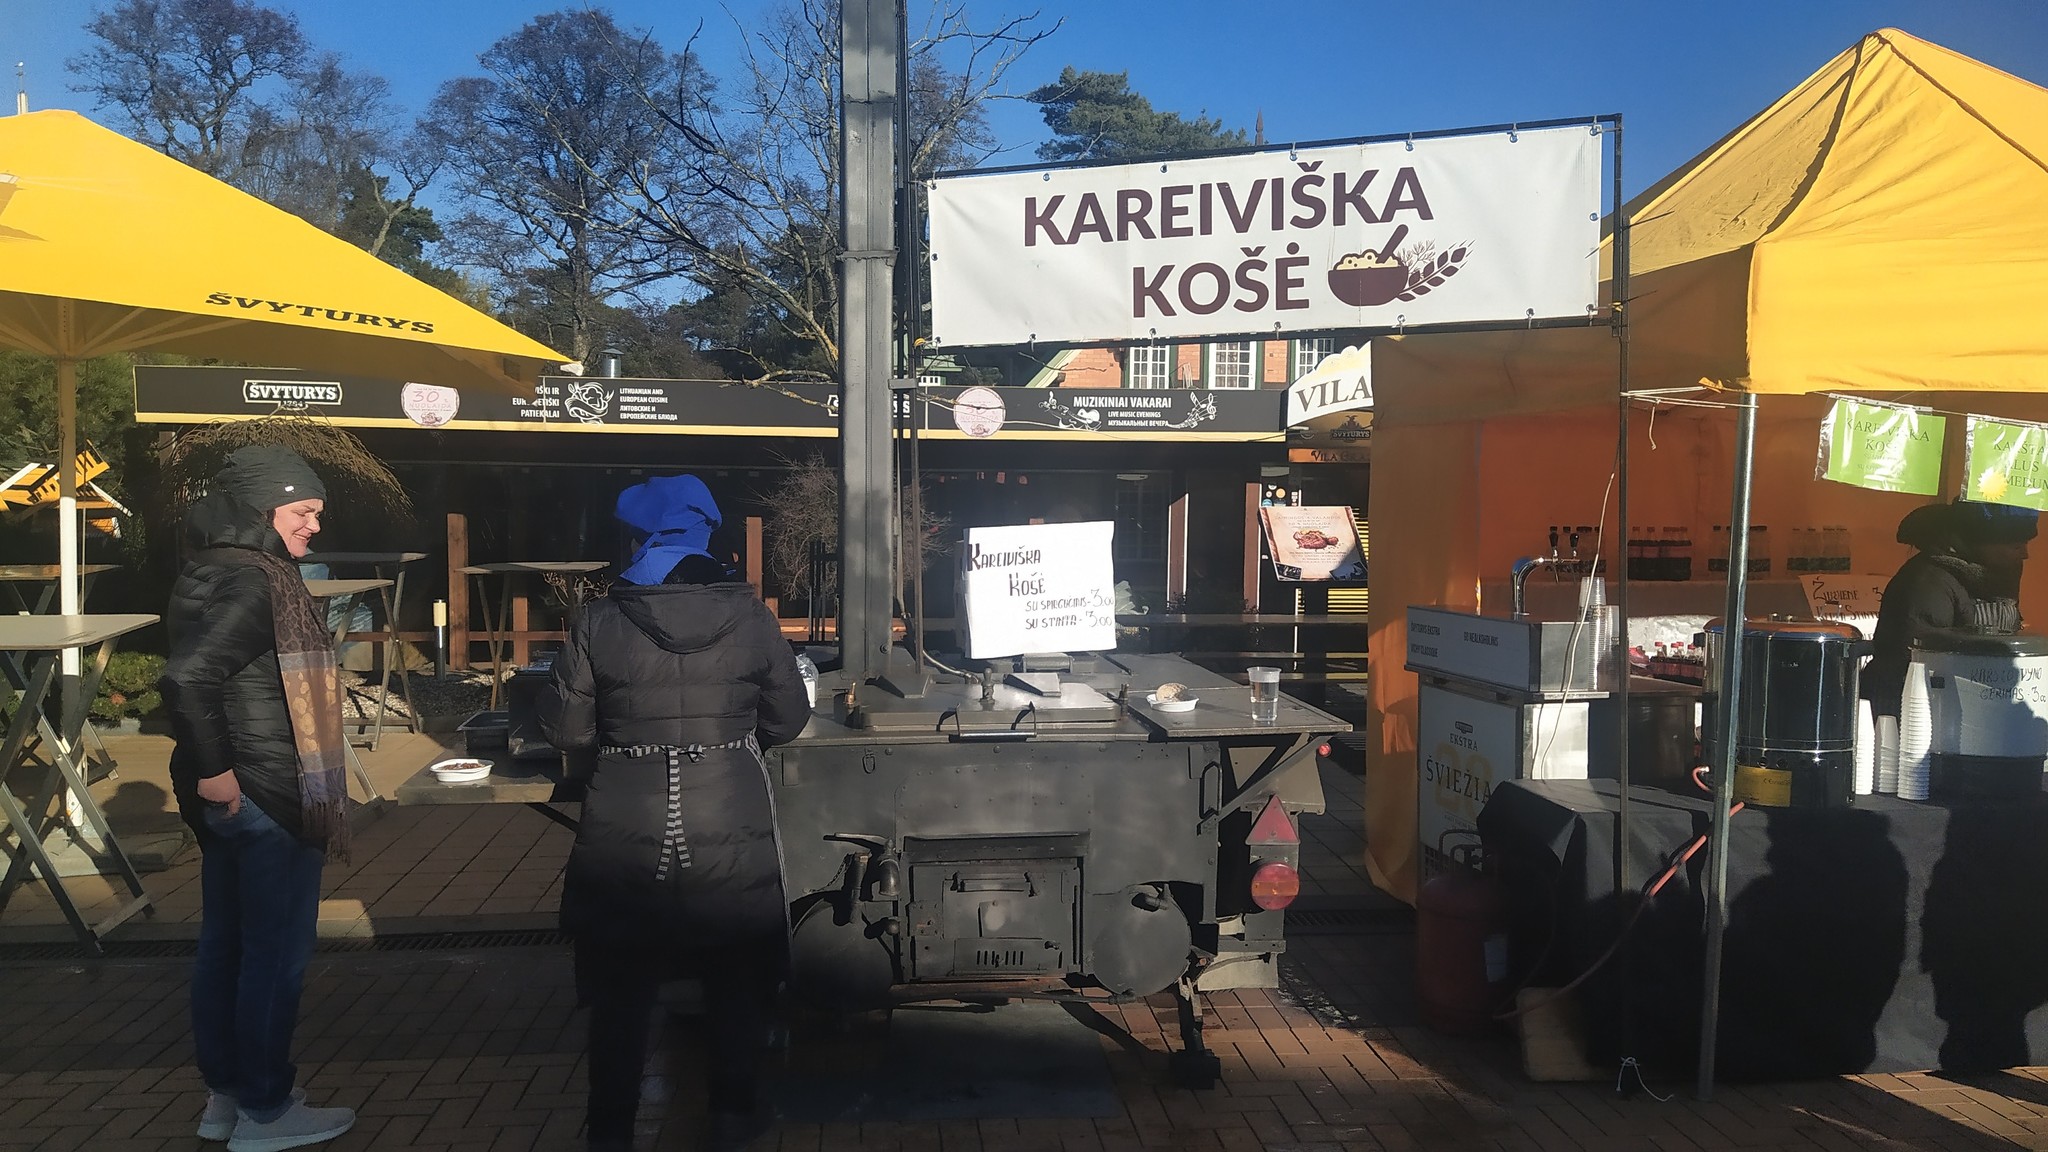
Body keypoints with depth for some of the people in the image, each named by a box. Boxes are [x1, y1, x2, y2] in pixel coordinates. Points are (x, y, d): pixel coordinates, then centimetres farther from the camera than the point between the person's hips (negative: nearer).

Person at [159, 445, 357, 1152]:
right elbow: (186, 680, -32)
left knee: (225, 945, 17)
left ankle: (225, 1095, 30)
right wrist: (214, 770, -24)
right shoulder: (251, 585, -22)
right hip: (270, 801, -10)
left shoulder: (216, 572, 9)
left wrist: (212, 772, 18)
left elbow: (197, 668, 18)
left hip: (228, 799, 10)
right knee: (276, 953, 2)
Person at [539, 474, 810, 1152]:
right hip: (731, 833, 1)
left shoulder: (599, 622, -8)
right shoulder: (749, 616, -6)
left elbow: (564, 730, -3)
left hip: (625, 835, 0)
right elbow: (788, 720, 1)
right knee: (737, 981, 19)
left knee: (622, 988, 15)